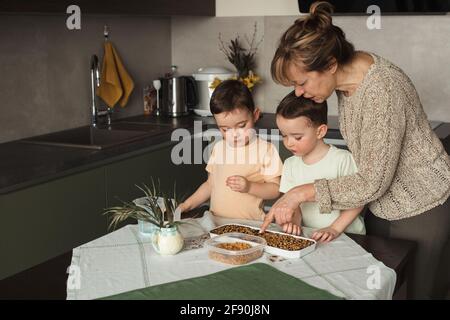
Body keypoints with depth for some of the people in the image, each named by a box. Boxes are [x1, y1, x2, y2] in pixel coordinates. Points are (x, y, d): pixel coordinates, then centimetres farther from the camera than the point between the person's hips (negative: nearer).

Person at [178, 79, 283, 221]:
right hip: (216, 222, 7)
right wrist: (186, 205, 13)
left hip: (249, 224, -7)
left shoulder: (266, 150, -4)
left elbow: (275, 190, -4)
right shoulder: (218, 148, 12)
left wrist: (249, 187, -18)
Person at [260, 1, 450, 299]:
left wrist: (303, 192, -22)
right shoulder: (347, 73, -6)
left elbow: (373, 183, -26)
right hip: (383, 204, 8)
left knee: (415, 291, 6)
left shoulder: (381, 93, -32)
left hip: (420, 207, -8)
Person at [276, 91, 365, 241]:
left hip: (346, 235, -4)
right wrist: (294, 221, -10)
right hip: (309, 237, 4)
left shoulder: (342, 159, -8)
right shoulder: (290, 165, 8)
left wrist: (335, 228, -13)